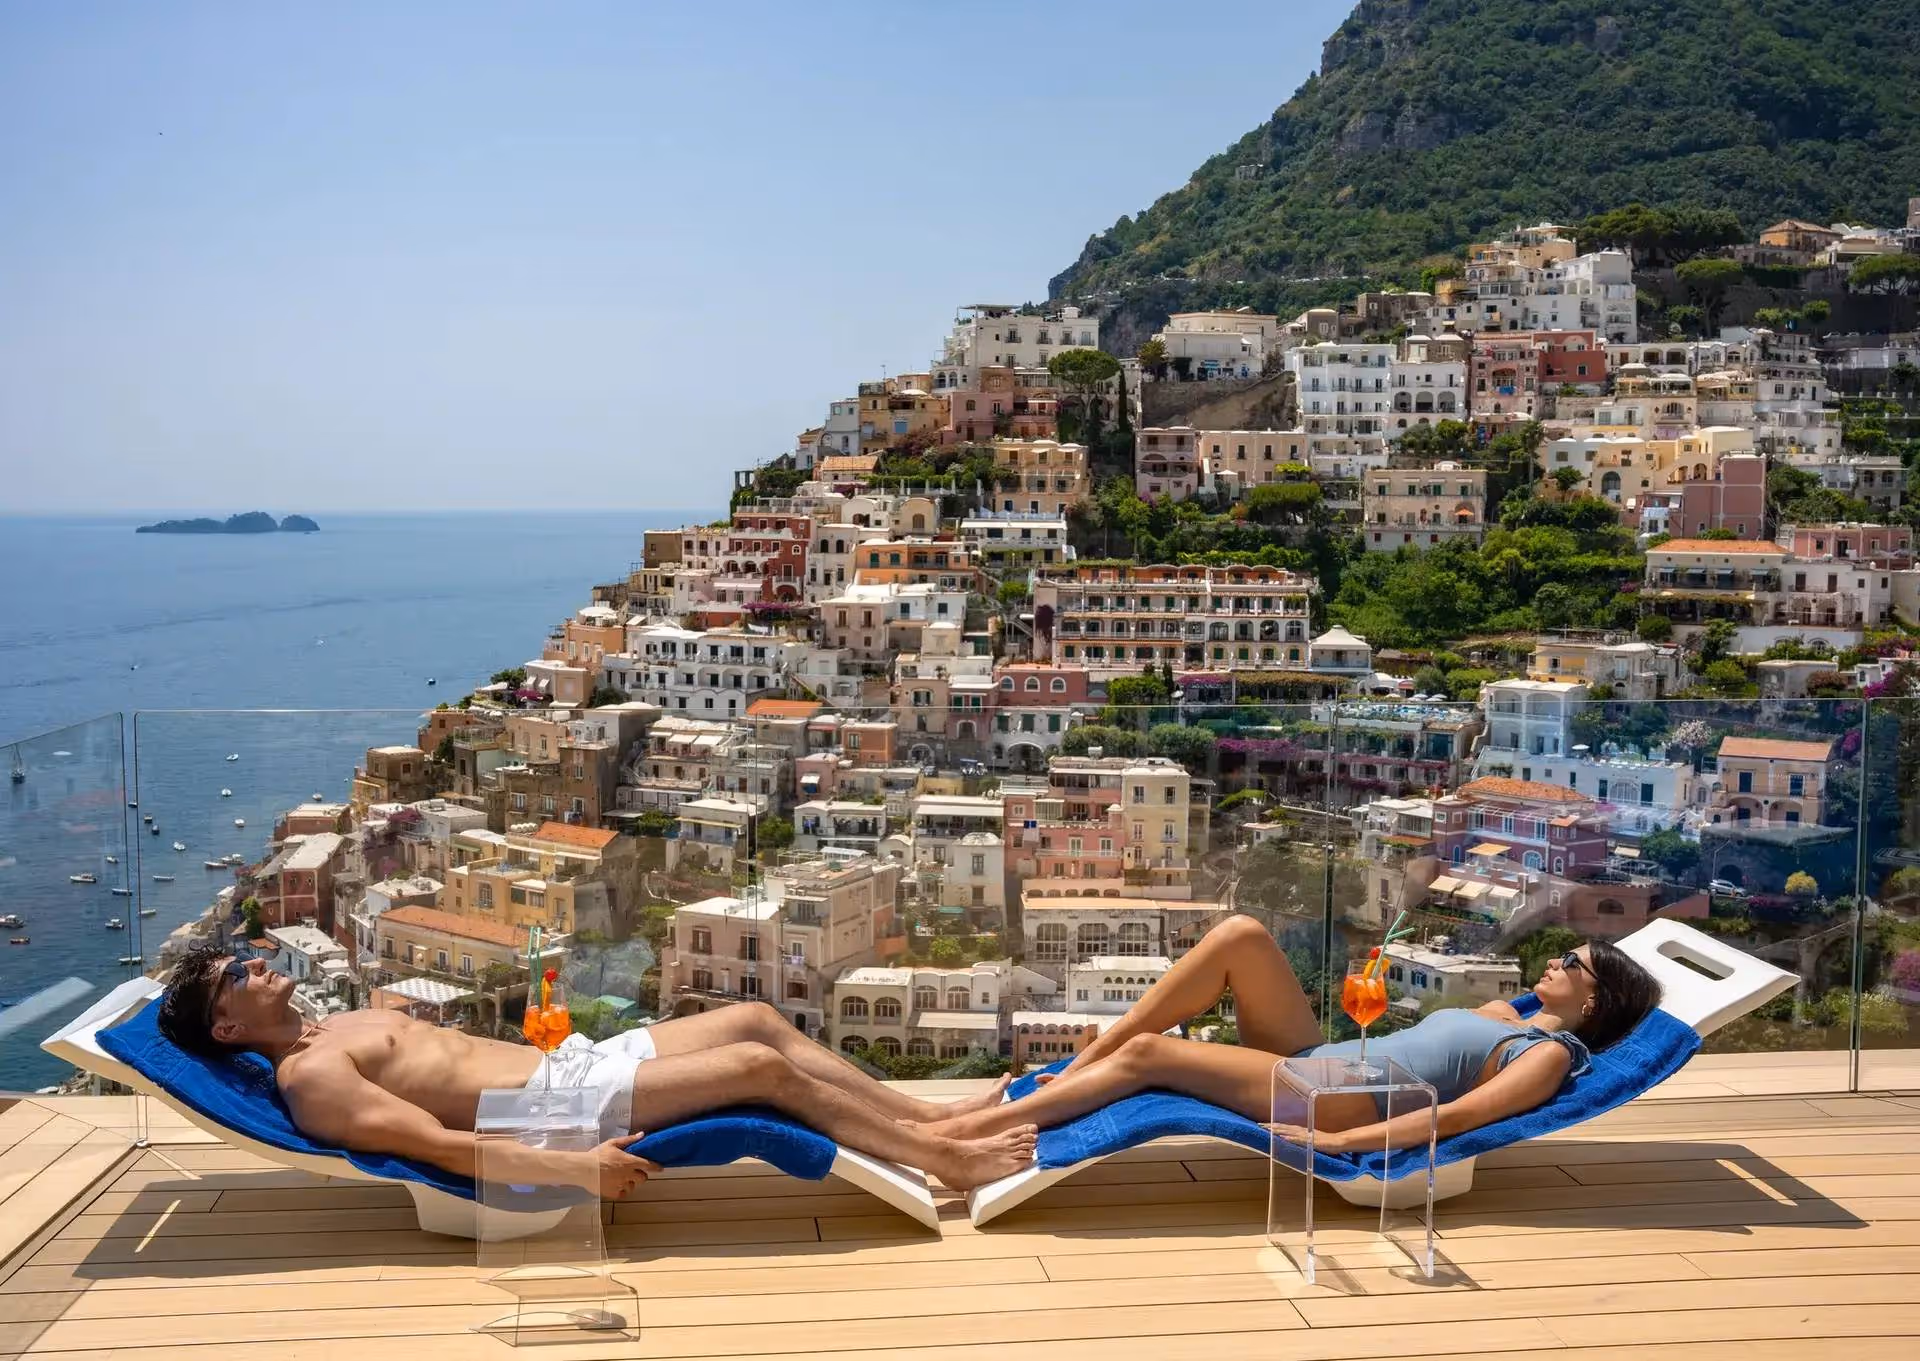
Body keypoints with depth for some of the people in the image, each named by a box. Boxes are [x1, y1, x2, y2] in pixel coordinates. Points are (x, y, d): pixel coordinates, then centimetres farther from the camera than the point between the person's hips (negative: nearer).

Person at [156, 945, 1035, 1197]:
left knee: (757, 1019, 1)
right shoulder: (307, 1078, -9)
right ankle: (951, 1163, -7)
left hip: (566, 1064, 10)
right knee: (763, 1067, -16)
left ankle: (933, 1121, 6)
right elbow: (437, 1145, -19)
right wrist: (572, 1168, -25)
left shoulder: (340, 1027, 21)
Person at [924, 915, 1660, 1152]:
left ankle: (968, 1130, -15)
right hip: (1321, 1059, 8)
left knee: (1147, 1053, -20)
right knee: (1241, 936, -12)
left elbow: (1458, 1116, -16)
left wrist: (1340, 1142, -24)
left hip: (1351, 1100, -8)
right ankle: (1076, 1065, -9)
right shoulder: (1500, 1015, 24)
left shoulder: (1551, 1054, -2)